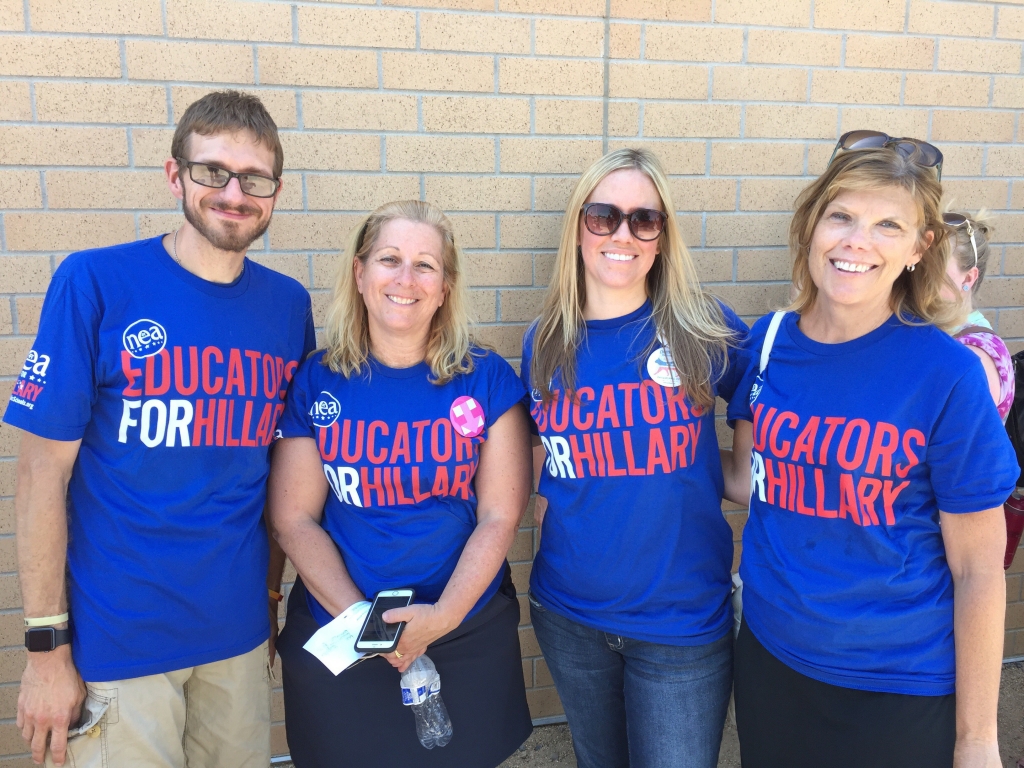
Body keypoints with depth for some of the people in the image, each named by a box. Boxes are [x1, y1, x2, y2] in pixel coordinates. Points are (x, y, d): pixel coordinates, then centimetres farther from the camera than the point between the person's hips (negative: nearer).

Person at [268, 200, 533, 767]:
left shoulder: (487, 380, -6)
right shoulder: (315, 381, -5)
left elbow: (499, 517, -7)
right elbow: (294, 519, -5)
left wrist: (442, 617, -17)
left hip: (467, 638, 0)